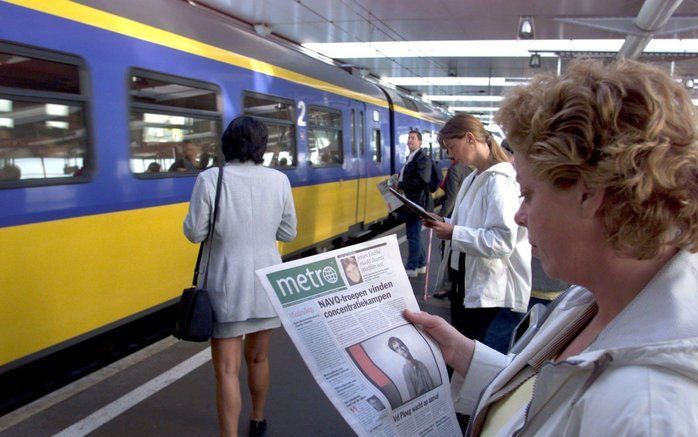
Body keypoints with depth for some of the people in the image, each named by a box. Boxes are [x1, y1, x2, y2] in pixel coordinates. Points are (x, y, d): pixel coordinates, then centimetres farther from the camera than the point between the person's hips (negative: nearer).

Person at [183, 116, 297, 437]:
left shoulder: (210, 179, -13)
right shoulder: (279, 180, -4)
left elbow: (195, 233, -9)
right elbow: (288, 233, 3)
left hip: (227, 287, -4)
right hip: (266, 282, 4)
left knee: (227, 371, 2)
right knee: (258, 358, 22)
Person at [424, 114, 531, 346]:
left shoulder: (499, 180, -19)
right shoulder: (472, 179, 9)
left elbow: (503, 241, -27)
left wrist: (454, 234, -21)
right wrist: (444, 223, 1)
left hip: (491, 292, -9)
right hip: (463, 280, 9)